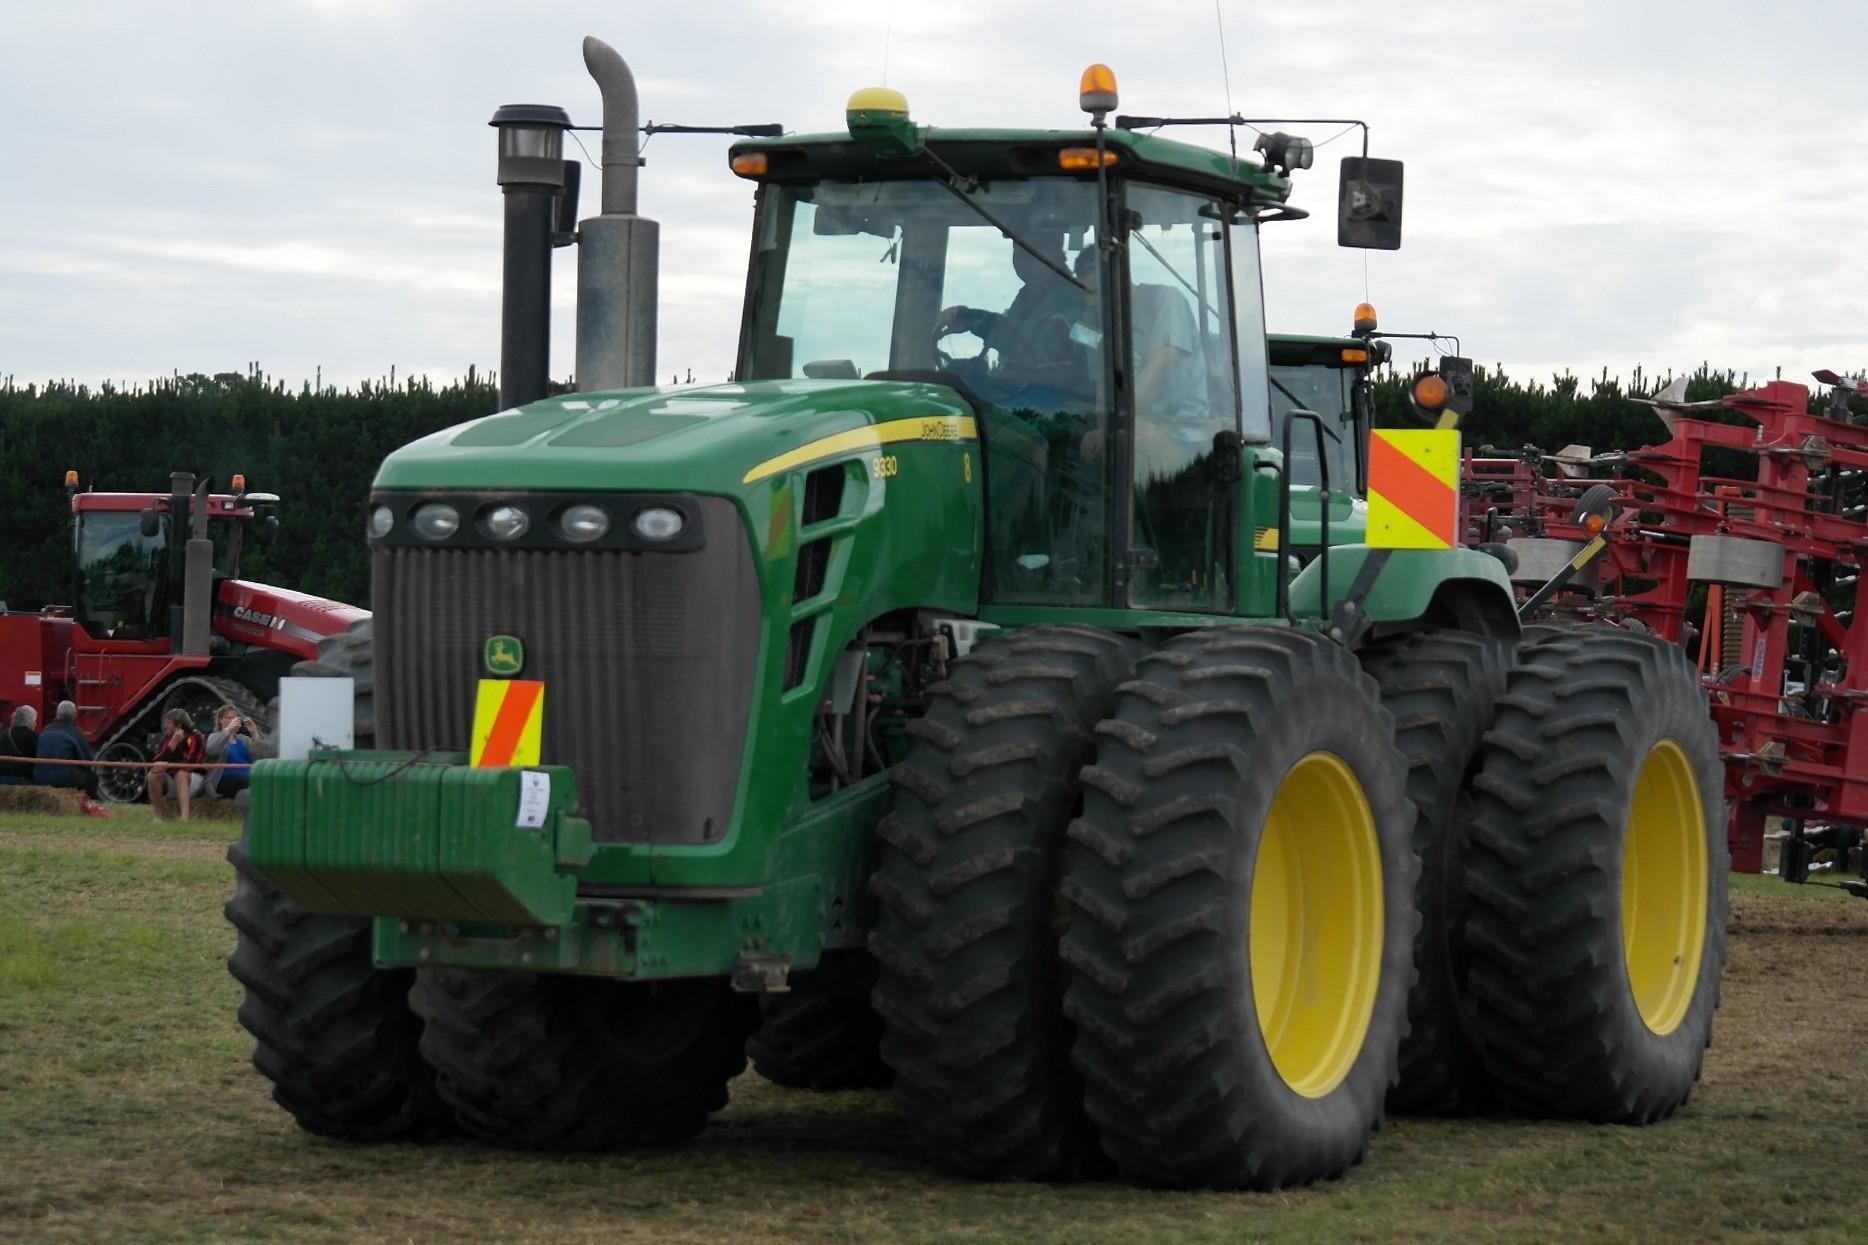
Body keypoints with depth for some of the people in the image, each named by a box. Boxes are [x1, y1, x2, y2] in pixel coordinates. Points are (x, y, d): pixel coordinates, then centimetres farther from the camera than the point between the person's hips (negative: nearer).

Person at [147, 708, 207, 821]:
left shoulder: (195, 737, -12)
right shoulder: (167, 738, 2)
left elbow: (192, 764, -22)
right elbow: (158, 761, -11)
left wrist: (168, 766, -31)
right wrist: (173, 743, -21)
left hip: (193, 777, -4)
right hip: (172, 778, 4)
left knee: (181, 774, -37)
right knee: (153, 774, -24)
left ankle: (184, 817, -53)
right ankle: (160, 816, -23)